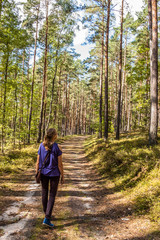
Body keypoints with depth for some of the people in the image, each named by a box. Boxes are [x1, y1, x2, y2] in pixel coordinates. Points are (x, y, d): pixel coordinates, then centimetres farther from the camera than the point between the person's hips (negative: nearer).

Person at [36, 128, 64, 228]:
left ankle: (46, 213, 37)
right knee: (52, 195, 7)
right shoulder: (57, 147, -16)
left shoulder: (41, 145, -6)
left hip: (43, 173, 4)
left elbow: (38, 162, -1)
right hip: (54, 174, -4)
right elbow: (60, 164, -13)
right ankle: (47, 218, 0)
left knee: (44, 192, 20)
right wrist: (62, 176, -1)